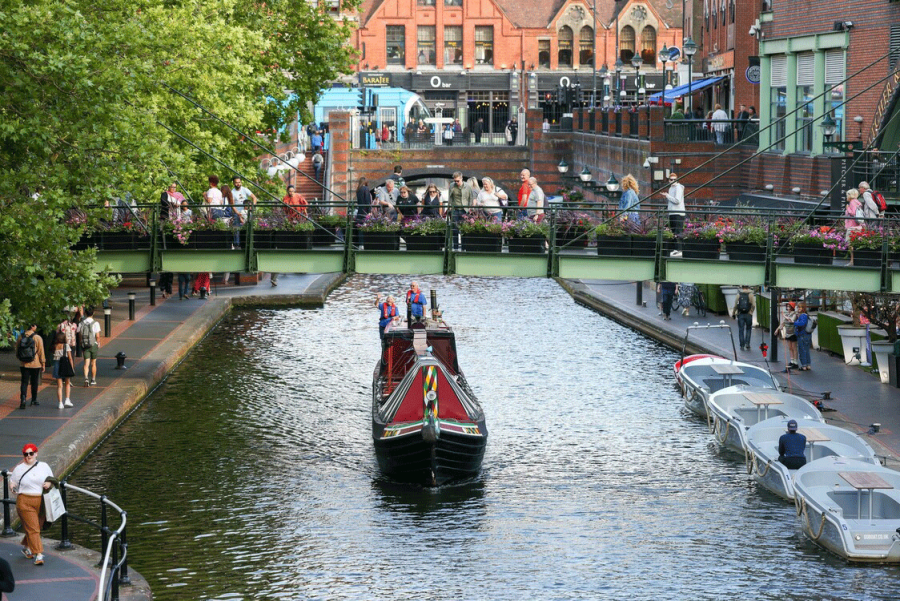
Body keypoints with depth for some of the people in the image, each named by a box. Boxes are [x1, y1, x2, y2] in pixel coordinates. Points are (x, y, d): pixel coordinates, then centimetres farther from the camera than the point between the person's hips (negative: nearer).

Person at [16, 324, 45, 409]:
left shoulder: (21, 337, 1)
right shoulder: (37, 338, -9)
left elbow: (17, 351, 10)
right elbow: (41, 351, -7)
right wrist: (43, 364, 1)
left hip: (23, 364, 2)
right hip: (35, 364, -2)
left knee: (24, 382, 1)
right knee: (34, 382, 13)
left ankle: (23, 398, -20)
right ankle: (34, 400, 23)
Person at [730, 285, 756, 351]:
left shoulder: (738, 295, 0)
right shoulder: (750, 295, -2)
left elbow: (735, 305, -2)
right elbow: (753, 305, -10)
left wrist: (733, 314, 7)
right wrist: (751, 312, 3)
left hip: (740, 314, 1)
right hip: (748, 315, -1)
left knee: (741, 330, 6)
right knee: (748, 329, 14)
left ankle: (742, 346, 6)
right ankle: (747, 343, 5)